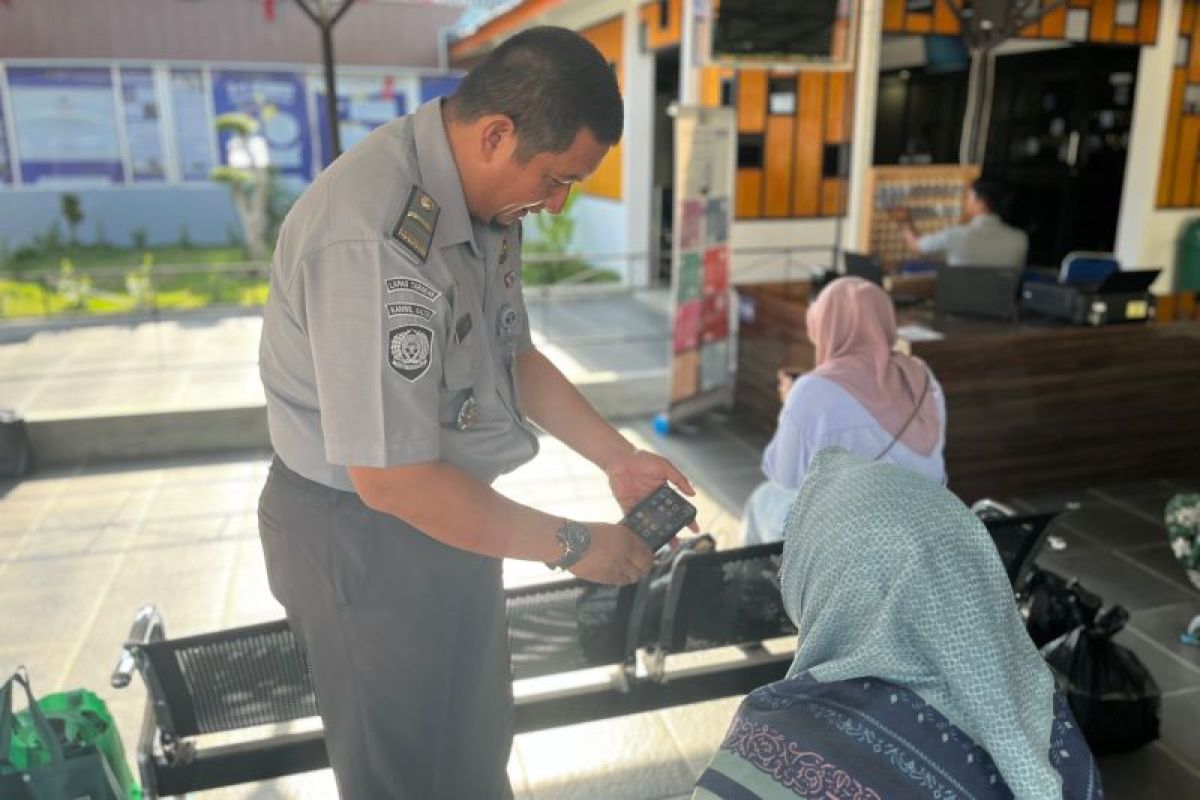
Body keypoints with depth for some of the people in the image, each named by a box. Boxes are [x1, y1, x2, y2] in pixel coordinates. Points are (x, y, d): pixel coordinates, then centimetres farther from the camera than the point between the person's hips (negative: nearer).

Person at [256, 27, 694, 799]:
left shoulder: (487, 195, -3)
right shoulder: (374, 237, -33)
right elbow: (392, 479, -31)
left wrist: (617, 456, 1)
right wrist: (572, 545, -21)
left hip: (447, 504, 8)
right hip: (364, 530, -8)